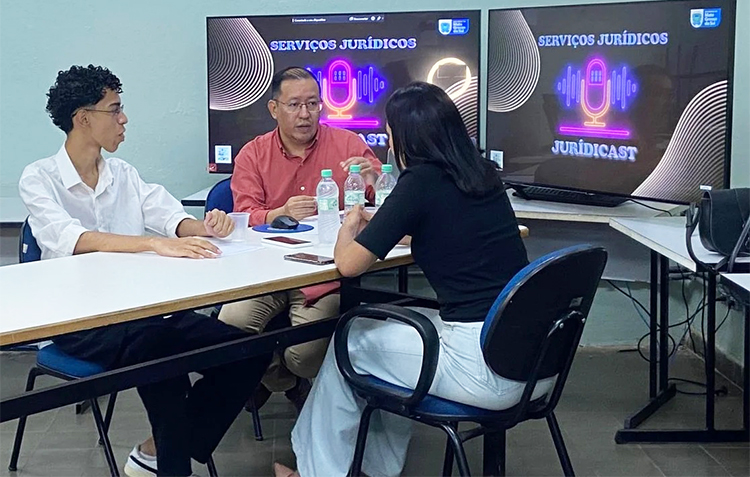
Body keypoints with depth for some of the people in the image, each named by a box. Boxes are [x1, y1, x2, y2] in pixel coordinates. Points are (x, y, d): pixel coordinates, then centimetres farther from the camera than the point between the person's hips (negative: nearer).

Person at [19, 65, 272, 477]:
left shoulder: (123, 174, 15)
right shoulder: (39, 178, -2)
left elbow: (170, 217, 3)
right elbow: (69, 239, -21)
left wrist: (202, 227, -22)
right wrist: (154, 244, -36)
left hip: (141, 305, 6)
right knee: (159, 345, -36)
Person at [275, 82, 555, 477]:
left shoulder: (421, 181, -12)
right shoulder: (483, 175, 9)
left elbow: (349, 263, -8)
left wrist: (350, 227, 13)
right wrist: (381, 228, 26)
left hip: (488, 369, -7)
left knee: (350, 343, 15)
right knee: (395, 328, 29)